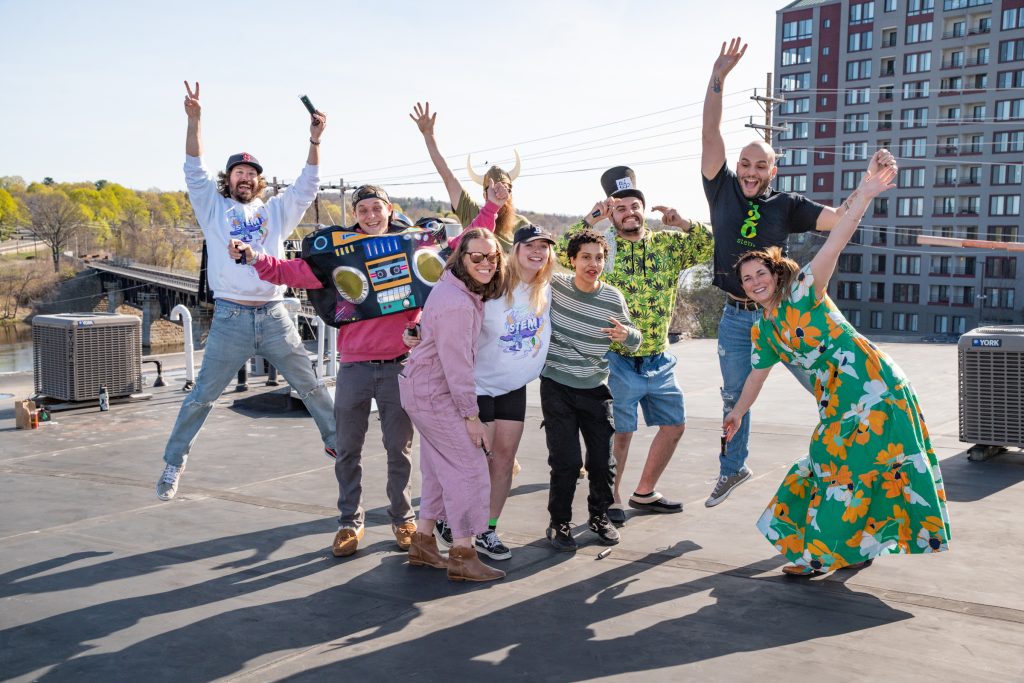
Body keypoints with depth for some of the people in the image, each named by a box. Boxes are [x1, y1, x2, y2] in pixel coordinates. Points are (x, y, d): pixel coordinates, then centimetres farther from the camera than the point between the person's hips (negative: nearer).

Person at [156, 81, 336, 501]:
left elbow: (307, 186, 4)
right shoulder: (214, 210, 7)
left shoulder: (276, 212, 13)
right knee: (202, 396, 2)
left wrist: (315, 140, -10)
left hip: (275, 317, 2)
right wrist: (193, 121, -17)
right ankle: (173, 464, 14)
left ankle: (336, 440, 28)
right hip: (231, 319, -2)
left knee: (310, 386, 11)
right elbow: (195, 172, -4)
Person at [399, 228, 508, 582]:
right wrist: (471, 416, -18)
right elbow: (457, 365, -24)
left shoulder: (458, 287, 4)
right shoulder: (457, 304, -26)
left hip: (427, 390, 10)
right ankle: (462, 556, 1)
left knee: (440, 467, 17)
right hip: (433, 394, -10)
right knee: (469, 467, -6)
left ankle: (423, 543, 27)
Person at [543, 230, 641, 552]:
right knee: (566, 461, -5)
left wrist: (626, 335, -18)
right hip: (557, 388, -2)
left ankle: (599, 515, 31)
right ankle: (560, 523, 16)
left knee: (603, 460, 5)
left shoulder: (613, 298, -5)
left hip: (595, 389, 2)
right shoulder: (554, 285, -8)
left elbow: (635, 341, 4)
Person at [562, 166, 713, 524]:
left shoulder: (668, 244, 5)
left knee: (674, 425, 13)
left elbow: (713, 247, 1)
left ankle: (645, 493, 30)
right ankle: (611, 498, 20)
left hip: (659, 360, 5)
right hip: (618, 360, -5)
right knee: (620, 432, -2)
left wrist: (683, 223, -11)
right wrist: (590, 219, -19)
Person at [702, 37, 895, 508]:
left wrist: (871, 180, -24)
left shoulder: (786, 205, -1)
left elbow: (840, 219, -9)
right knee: (734, 398, 16)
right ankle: (732, 470, 34)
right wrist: (718, 78, -15)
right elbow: (710, 135, -7)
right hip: (736, 318, 1)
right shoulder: (722, 191, 1)